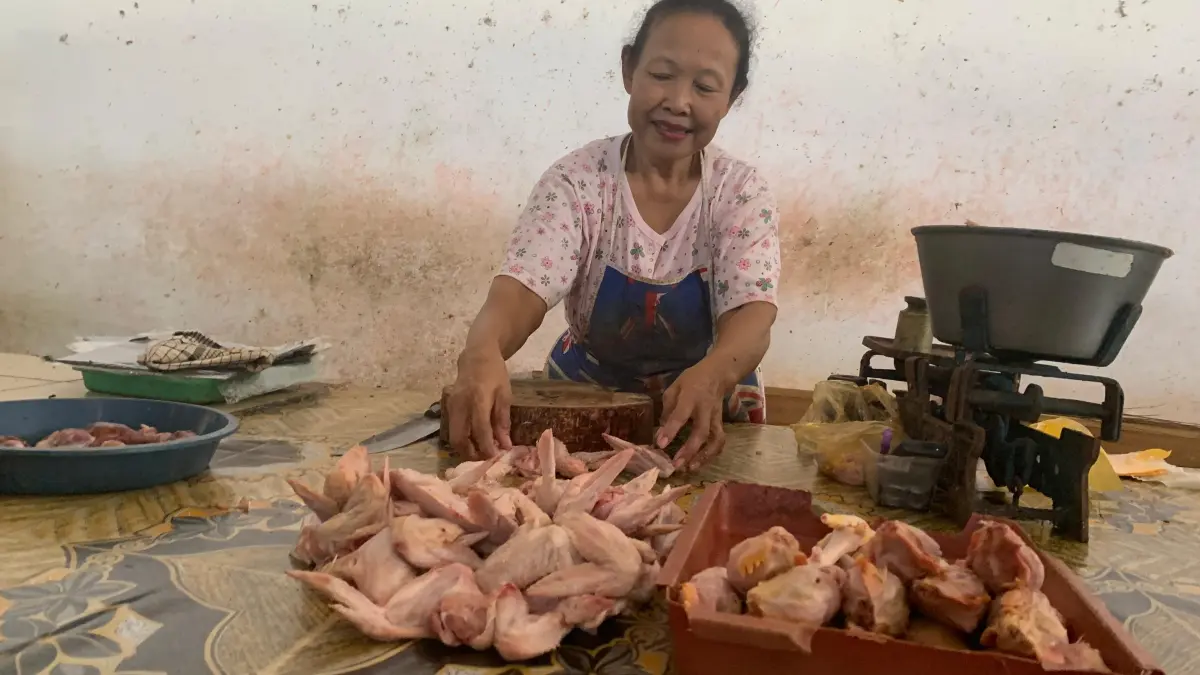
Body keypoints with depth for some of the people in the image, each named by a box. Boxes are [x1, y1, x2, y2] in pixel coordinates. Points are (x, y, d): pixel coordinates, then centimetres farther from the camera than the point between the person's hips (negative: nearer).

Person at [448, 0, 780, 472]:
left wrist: (711, 378, -47)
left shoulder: (742, 193, -10)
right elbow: (522, 290, -26)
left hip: (707, 402, 1)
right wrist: (481, 352, -50)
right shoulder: (576, 180, -13)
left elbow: (752, 316, -23)